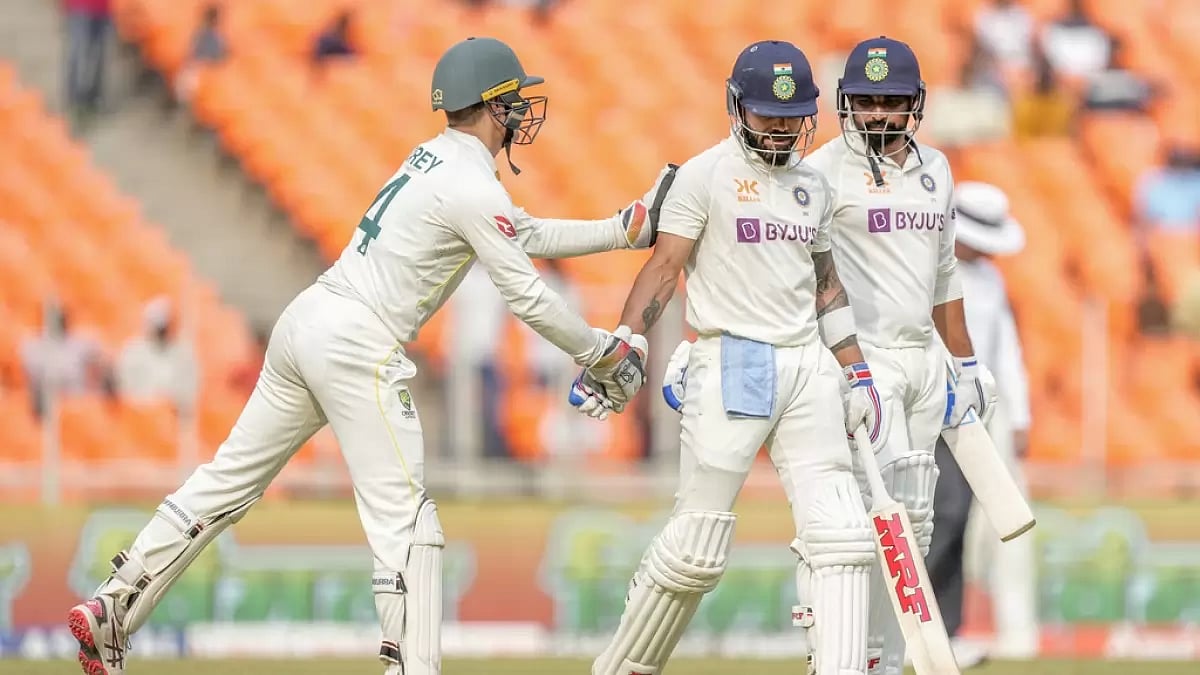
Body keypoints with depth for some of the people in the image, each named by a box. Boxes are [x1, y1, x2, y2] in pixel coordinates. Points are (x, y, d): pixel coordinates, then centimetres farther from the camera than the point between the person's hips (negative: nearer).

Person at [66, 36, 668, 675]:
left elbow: (526, 234, 26)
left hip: (305, 321, 9)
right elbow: (527, 298, -11)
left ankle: (108, 614, 10)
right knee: (404, 519, -6)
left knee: (229, 480, 11)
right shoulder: (474, 189, -11)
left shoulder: (432, 159, 18)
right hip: (357, 346, -9)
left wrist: (623, 230, 23)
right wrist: (604, 354, 0)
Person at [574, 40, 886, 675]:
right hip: (730, 365, -6)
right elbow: (662, 269, -8)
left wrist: (857, 375, 19)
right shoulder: (705, 175, -3)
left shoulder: (811, 186, 15)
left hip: (807, 366, 6)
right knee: (696, 545, -5)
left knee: (837, 533, -4)